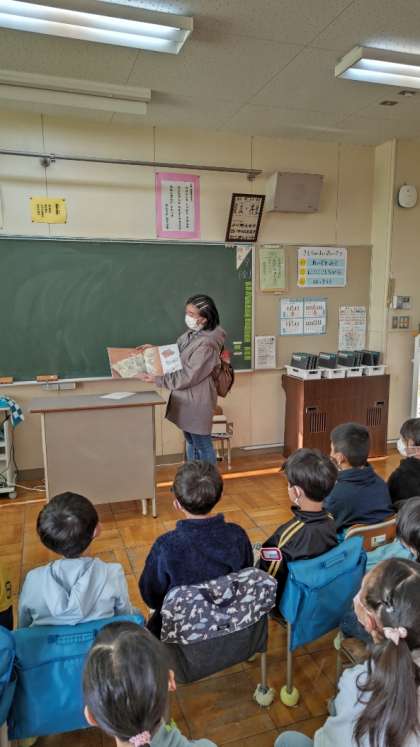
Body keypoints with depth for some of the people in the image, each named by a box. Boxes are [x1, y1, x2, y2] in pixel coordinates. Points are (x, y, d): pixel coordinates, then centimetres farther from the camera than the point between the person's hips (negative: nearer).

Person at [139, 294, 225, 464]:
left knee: (203, 445, 5)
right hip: (186, 400, 9)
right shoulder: (191, 335, 4)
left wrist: (157, 379, -20)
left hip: (196, 402, -9)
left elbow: (187, 376, -24)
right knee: (191, 443, 20)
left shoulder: (206, 344, -24)